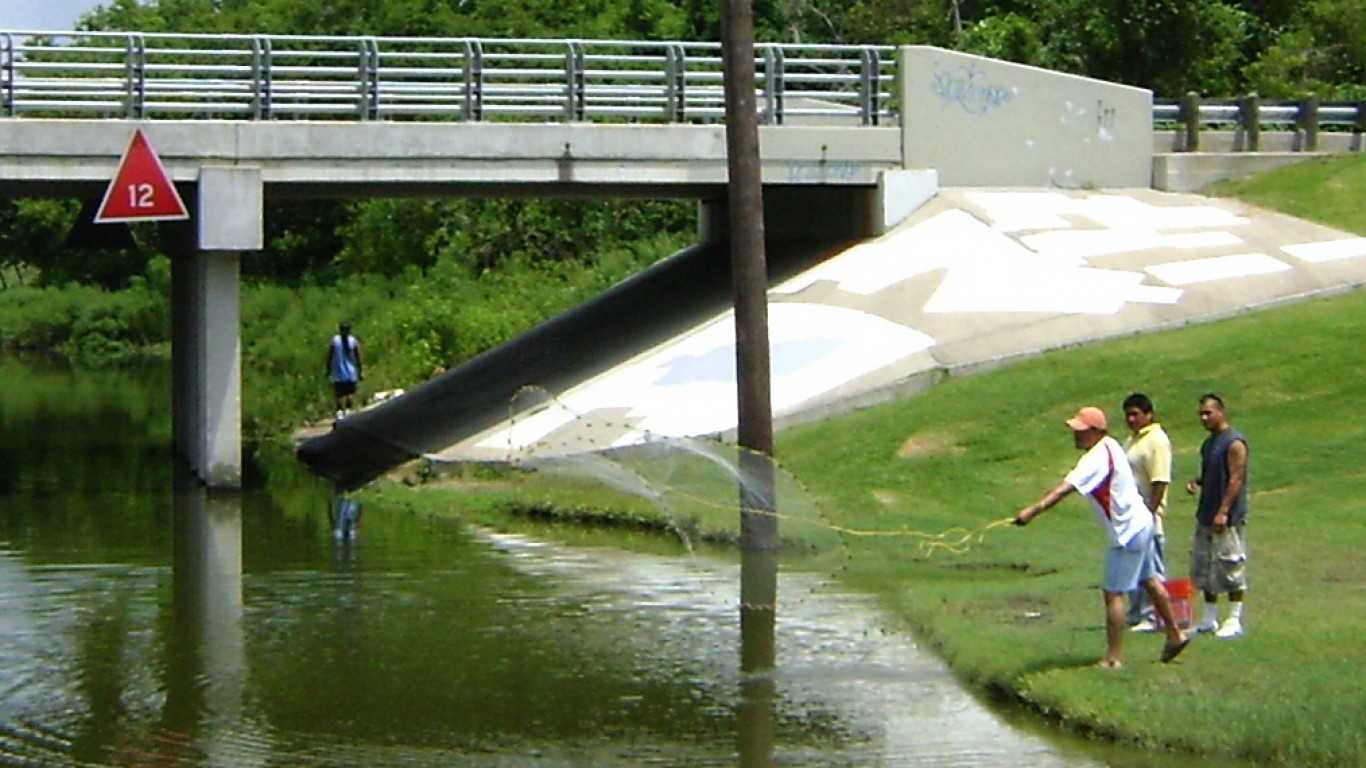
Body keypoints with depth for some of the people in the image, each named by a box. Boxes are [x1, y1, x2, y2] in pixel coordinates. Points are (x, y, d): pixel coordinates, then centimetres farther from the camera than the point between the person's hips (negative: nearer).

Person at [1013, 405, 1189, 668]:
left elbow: (1066, 488, -40)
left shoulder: (1097, 459, -28)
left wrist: (1034, 510, -49)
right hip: (1140, 523, 10)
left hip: (1127, 533, -10)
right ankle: (1175, 635, 38)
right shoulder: (1110, 445, 2)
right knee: (1150, 582, 24)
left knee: (1113, 593, -6)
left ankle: (1113, 658, -2)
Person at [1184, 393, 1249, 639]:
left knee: (1231, 567, -5)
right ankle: (1209, 618, 19)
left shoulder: (1234, 443, -13)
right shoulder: (1208, 443, 16)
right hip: (1206, 515, 10)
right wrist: (1196, 483, 5)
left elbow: (1236, 479, -18)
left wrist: (1223, 511, -22)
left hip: (1228, 518, -10)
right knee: (1203, 568, 11)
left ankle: (1234, 620, 1)